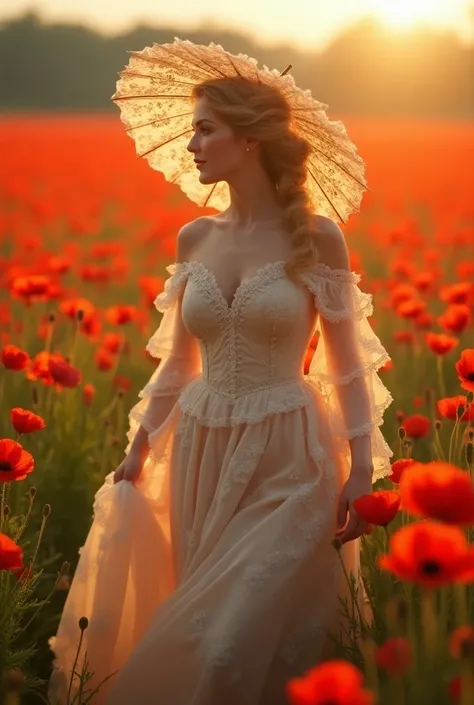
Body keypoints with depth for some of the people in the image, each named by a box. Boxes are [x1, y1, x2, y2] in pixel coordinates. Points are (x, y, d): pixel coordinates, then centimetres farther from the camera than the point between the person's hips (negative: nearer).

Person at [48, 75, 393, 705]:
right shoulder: (195, 239, 6)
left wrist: (363, 468, -7)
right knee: (202, 630, 11)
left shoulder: (317, 238, -6)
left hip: (287, 460, -4)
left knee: (238, 642, -8)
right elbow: (177, 361, 13)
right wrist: (137, 449, 11)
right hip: (203, 454, 5)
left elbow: (346, 361, -2)